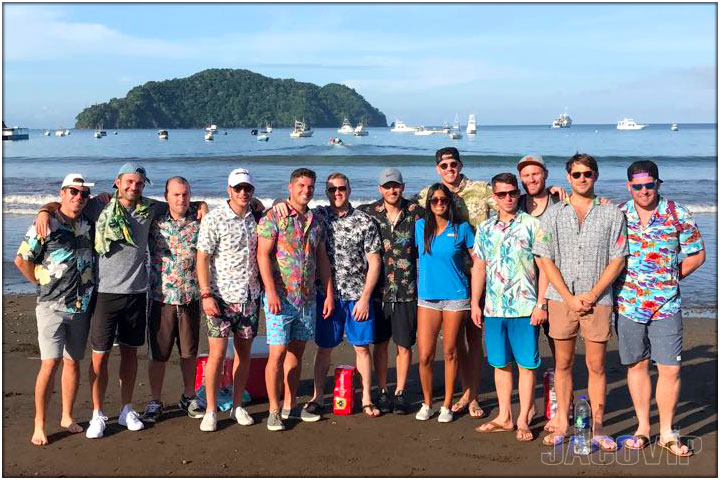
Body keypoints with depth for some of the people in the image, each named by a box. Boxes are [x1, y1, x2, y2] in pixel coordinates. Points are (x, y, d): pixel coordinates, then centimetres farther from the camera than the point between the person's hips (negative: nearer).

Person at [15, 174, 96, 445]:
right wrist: (43, 284, 2)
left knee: (73, 362, 10)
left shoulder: (89, 225, 7)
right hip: (52, 307, -4)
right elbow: (22, 260, -1)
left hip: (81, 307, 5)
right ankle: (39, 425, 0)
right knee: (51, 363, -10)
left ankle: (67, 417, 22)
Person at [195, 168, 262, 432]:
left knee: (244, 352, 10)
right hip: (222, 297, -4)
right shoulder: (214, 219, -7)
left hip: (249, 297, 5)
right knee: (217, 354, -3)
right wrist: (206, 294, -15)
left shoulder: (256, 218, 7)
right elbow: (202, 258, -9)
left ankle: (237, 406, 21)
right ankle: (210, 411, 7)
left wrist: (261, 288, 9)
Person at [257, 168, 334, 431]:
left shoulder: (316, 222, 12)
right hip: (281, 298, -5)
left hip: (307, 299, 6)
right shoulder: (273, 217, -5)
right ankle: (274, 410, 4)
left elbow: (322, 260, 16)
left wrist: (329, 294, 11)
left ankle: (290, 405, 21)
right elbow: (263, 255, -11)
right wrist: (271, 292, -19)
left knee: (296, 351, 12)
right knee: (277, 352, -5)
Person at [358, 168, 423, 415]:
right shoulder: (367, 212, 1)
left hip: (407, 290, 0)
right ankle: (382, 392, 20)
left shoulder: (416, 213, -1)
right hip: (379, 289, 1)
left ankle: (400, 392, 18)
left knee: (404, 344, 6)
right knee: (380, 343, 8)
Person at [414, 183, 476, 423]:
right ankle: (427, 404, 17)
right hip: (427, 297, 2)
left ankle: (447, 405, 17)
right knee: (425, 356, -1)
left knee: (450, 352, 5)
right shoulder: (420, 226, 4)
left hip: (456, 297, -2)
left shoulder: (462, 229, -1)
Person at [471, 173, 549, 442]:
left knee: (526, 364, 1)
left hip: (525, 308, -4)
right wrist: (475, 303, 9)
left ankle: (523, 420, 10)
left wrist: (541, 304, -10)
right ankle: (504, 418, 21)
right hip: (493, 308, 4)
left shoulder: (532, 225, -2)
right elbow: (479, 267, 14)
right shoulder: (485, 229, 10)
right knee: (500, 364, 11)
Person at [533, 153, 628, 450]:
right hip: (561, 299, 1)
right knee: (563, 364, 7)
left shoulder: (612, 214, 5)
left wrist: (591, 295, -9)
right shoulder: (554, 214, 6)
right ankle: (561, 425, 16)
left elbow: (617, 261, 1)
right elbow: (546, 260, 2)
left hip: (597, 300, -1)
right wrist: (570, 297, -7)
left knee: (596, 366, 4)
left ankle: (597, 427, 13)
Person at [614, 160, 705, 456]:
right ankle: (643, 428, 22)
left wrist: (669, 278, -1)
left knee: (670, 368, -2)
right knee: (637, 365, 10)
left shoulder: (678, 215, -2)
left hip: (666, 304, -1)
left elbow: (696, 254, 5)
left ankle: (667, 432, 11)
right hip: (628, 303, 1)